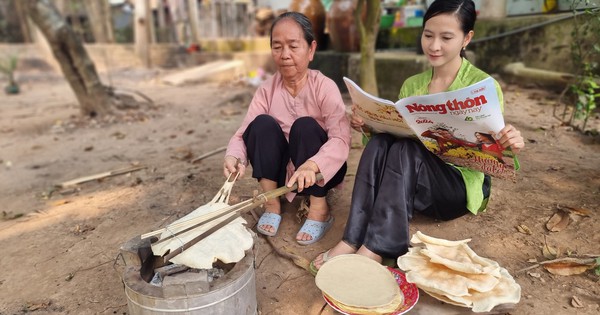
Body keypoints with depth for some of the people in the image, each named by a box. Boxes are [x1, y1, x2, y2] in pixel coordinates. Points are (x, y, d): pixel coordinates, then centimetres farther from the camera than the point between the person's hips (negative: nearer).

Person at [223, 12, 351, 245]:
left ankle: (319, 209, -18)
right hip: (282, 170, 3)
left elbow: (341, 140, -28)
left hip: (320, 172, -2)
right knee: (262, 124, -22)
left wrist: (311, 165, -47)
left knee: (305, 126, -29)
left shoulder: (325, 87, -16)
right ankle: (272, 204, -13)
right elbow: (243, 133, -14)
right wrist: (234, 156, -37)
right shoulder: (266, 90, -5)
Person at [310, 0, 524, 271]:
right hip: (416, 183, 4)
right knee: (379, 144, -27)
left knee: (405, 150, -33)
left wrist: (508, 146, -29)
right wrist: (368, 125, -11)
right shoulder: (411, 85, 7)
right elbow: (393, 132, 10)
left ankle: (375, 249, -35)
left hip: (463, 184, -4)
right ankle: (351, 240, -32)